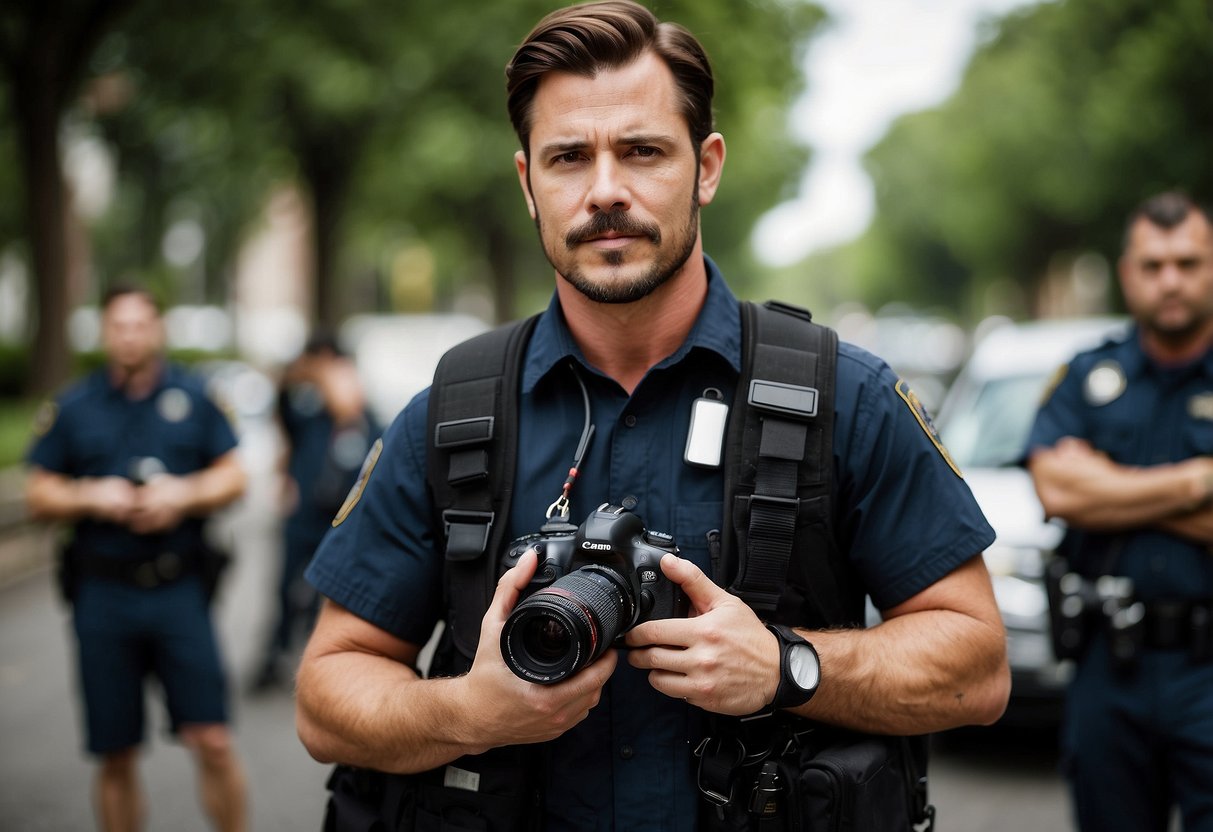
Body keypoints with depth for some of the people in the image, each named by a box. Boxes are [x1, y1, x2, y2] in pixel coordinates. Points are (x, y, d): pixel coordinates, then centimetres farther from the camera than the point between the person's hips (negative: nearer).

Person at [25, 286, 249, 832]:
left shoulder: (194, 397, 6)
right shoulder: (73, 408, 7)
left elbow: (233, 478, 7)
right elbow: (38, 495, 8)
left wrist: (184, 493, -10)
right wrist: (91, 497, -9)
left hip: (179, 592, -1)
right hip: (102, 597, 1)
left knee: (212, 741, -6)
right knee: (116, 757, 8)